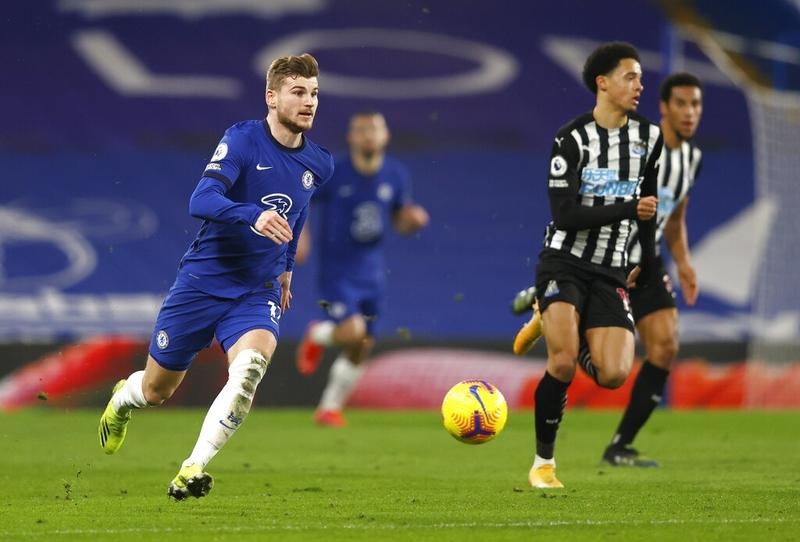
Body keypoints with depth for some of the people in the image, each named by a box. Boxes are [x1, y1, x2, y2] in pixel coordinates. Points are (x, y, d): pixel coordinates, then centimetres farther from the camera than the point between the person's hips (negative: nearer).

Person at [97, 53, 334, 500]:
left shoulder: (319, 164, 3)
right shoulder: (242, 140, -14)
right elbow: (201, 202, -28)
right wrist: (253, 216, -44)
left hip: (257, 293, 3)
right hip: (202, 281, -2)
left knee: (251, 365, -31)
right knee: (156, 391, 11)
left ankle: (193, 469, -29)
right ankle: (123, 398, 49)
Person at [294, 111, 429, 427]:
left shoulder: (396, 176, 0)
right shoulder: (331, 175, -13)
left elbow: (400, 220, 11)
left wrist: (412, 219, -11)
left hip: (371, 272, 5)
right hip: (337, 270, -5)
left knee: (361, 348, 7)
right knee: (352, 331, -24)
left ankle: (330, 407, 25)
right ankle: (318, 336, 12)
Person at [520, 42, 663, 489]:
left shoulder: (649, 137, 5)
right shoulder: (572, 137, -9)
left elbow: (650, 208, 18)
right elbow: (564, 214, -16)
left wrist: (647, 269, 20)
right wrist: (627, 209, -23)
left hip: (611, 271, 4)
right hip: (564, 262, -4)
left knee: (614, 375, -14)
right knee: (563, 363, -23)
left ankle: (567, 328, 19)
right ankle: (544, 461, -6)